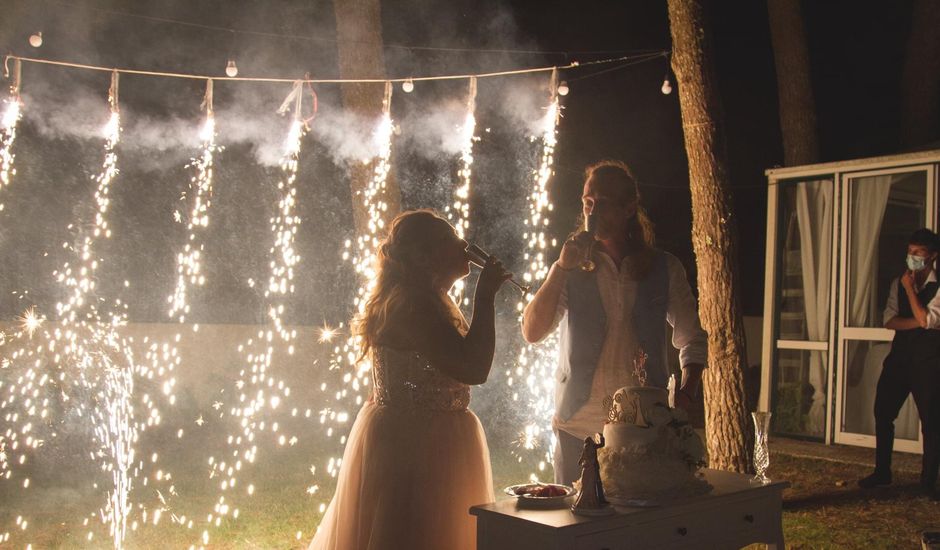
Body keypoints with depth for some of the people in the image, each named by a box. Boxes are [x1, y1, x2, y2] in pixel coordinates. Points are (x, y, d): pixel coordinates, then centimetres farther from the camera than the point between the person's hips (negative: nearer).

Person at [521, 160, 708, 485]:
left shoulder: (664, 269, 7)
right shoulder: (571, 268, 7)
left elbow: (693, 339, 17)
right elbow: (532, 332, -6)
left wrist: (686, 392, 1)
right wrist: (561, 268, -14)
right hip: (579, 426, 0)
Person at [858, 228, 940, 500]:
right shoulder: (899, 283, 10)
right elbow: (889, 320, 1)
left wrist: (910, 288, -13)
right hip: (900, 355, 5)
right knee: (883, 413, 7)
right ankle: (882, 472, 20)